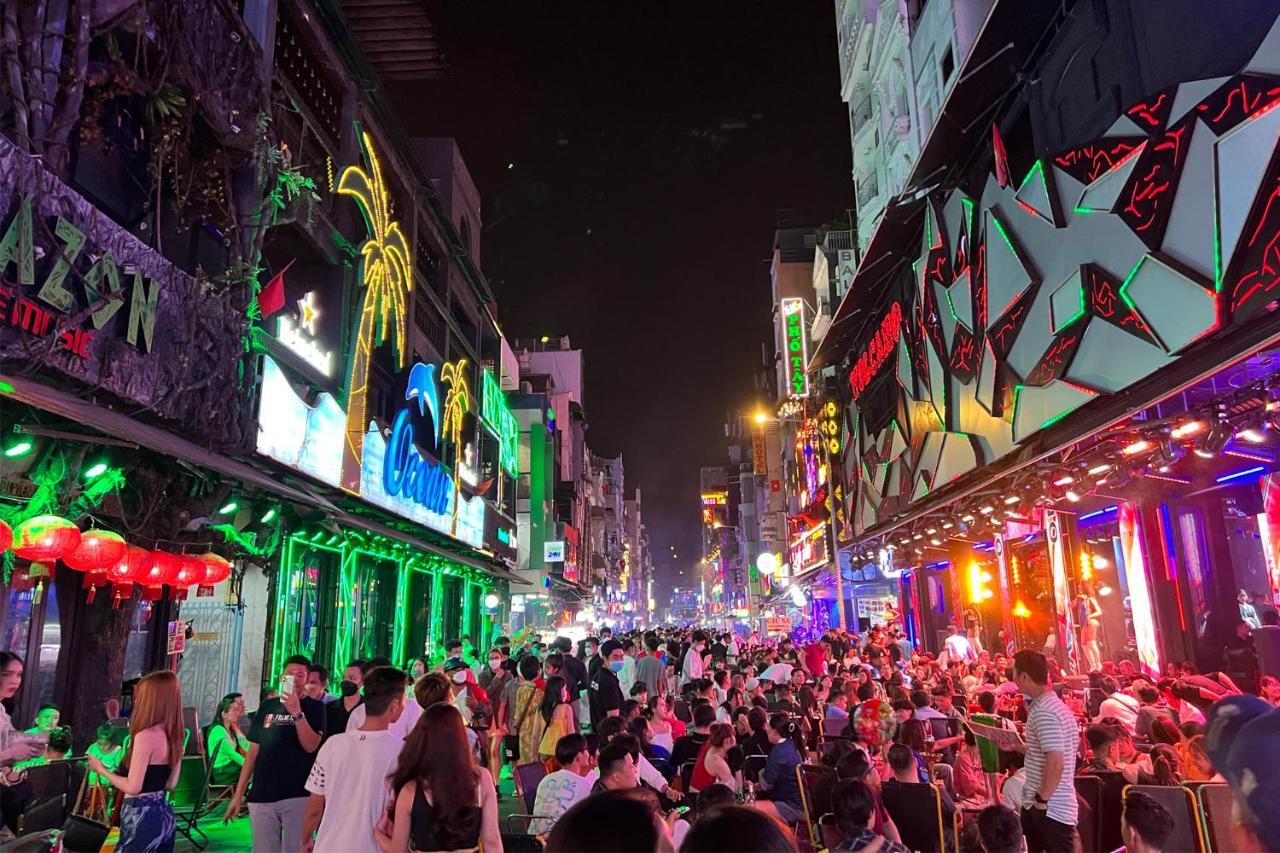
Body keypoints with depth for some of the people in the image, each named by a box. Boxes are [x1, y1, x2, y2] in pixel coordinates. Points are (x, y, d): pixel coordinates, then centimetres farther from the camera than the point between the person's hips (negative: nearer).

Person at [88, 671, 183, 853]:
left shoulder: (145, 736, -18)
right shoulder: (174, 737, 5)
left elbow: (133, 788, -16)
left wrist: (102, 770, -2)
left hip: (141, 815, -7)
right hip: (162, 813, 7)